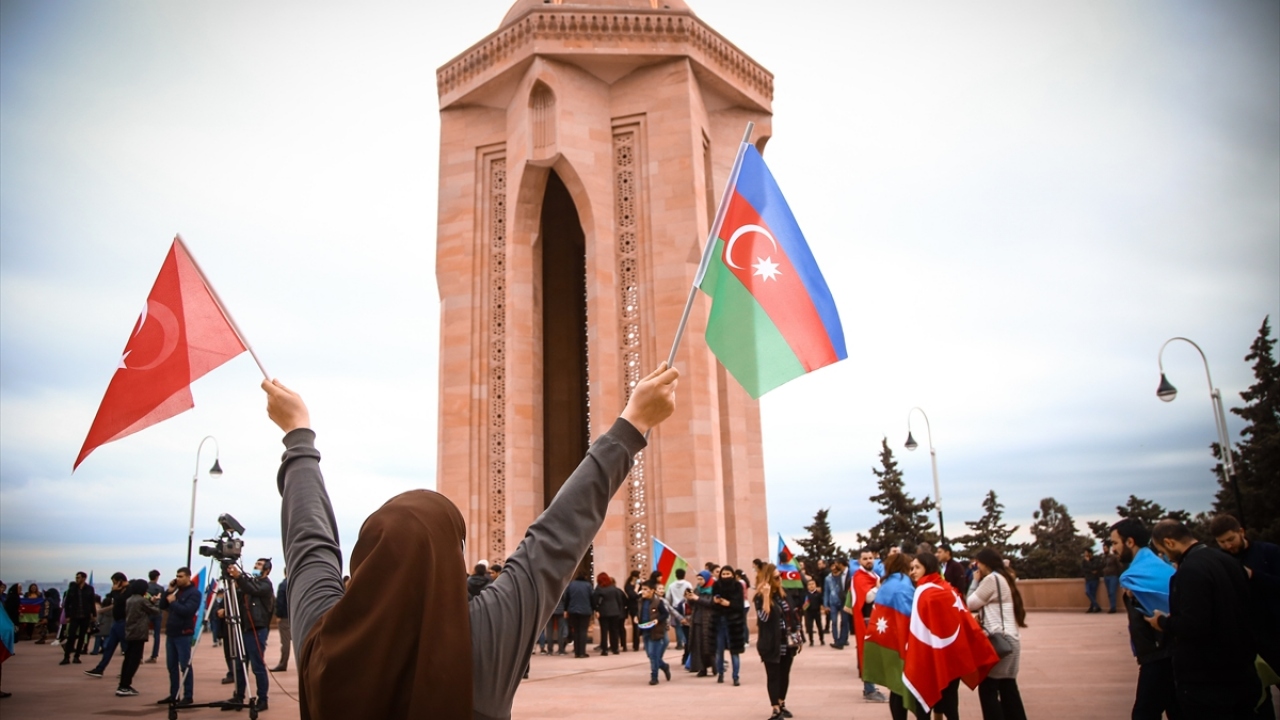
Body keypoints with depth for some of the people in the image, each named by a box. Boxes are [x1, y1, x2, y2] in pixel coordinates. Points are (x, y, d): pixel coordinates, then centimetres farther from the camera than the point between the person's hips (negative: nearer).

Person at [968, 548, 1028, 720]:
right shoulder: (1003, 578, 18)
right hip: (1009, 639, 10)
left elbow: (970, 604, -5)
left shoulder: (991, 579, -11)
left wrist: (975, 582, 4)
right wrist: (982, 616, 7)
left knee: (988, 689, -5)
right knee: (1008, 688, 13)